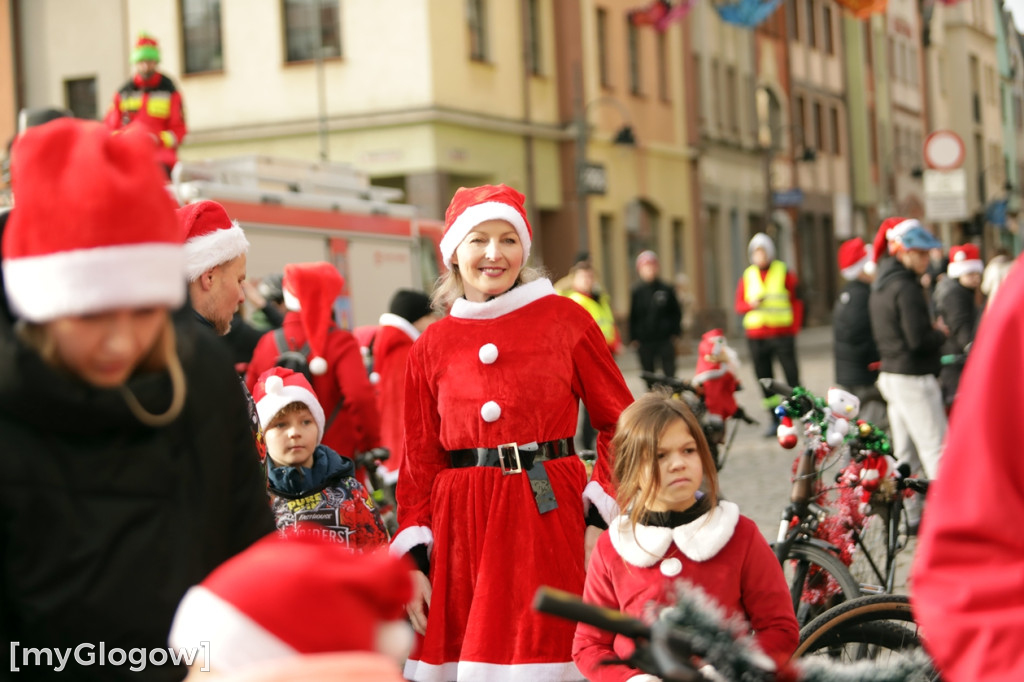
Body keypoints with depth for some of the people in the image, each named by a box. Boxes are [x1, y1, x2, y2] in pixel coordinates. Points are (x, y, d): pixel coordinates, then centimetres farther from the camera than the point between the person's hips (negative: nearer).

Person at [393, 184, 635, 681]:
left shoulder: (565, 319, 3)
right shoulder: (431, 346, 8)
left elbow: (618, 421, 5)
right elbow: (419, 461, 10)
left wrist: (599, 518, -5)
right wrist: (415, 560, 3)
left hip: (549, 515, -2)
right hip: (462, 525, 2)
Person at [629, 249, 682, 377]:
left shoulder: (666, 289, 1)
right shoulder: (637, 291, 0)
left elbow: (676, 312, 9)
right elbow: (632, 316, 3)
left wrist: (674, 333, 2)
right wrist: (633, 339, -1)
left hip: (665, 339, 0)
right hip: (644, 341, 0)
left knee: (670, 372, 0)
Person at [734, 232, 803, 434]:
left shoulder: (784, 273, 3)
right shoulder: (747, 277, 11)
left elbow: (796, 301, 5)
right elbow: (739, 305, 11)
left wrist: (794, 328, -3)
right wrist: (752, 304, -11)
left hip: (782, 333, -3)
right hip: (756, 336, 3)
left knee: (792, 376, -5)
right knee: (764, 379, 4)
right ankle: (774, 419, 11)